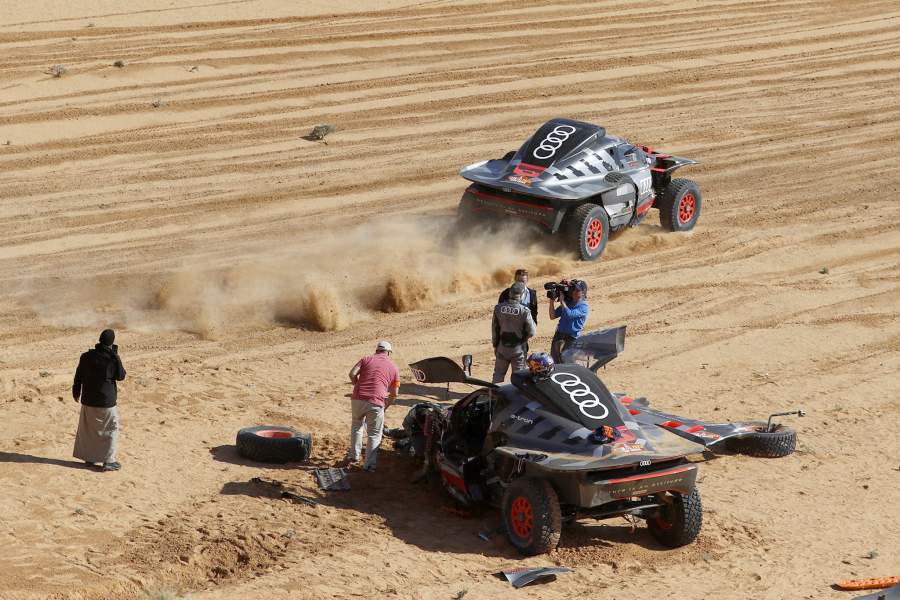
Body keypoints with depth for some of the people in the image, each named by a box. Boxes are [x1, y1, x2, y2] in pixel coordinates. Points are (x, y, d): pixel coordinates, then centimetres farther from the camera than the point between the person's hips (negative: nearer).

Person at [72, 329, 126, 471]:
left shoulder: (87, 356, -3)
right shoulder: (113, 359, -16)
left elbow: (78, 377, 6)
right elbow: (121, 376, -2)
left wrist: (76, 392, 22)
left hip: (88, 400, 4)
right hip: (106, 401, -4)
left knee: (88, 429, 19)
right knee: (111, 429, 7)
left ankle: (89, 457, 27)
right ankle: (108, 461, 3)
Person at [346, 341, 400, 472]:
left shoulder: (366, 359, 13)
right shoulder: (393, 368, 14)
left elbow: (352, 374, -2)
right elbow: (394, 394, 14)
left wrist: (358, 386, 15)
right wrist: (386, 405, 30)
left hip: (358, 399, 2)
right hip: (376, 403, -2)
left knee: (356, 425, 28)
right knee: (374, 434, 10)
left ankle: (354, 455, 33)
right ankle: (369, 464, 6)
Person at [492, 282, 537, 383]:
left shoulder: (498, 308, -7)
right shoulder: (524, 311, -18)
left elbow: (494, 329, 2)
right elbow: (531, 332, -12)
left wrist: (495, 345, 14)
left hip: (502, 347, 3)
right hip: (518, 348, -3)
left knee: (498, 375, 16)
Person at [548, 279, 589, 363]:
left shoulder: (583, 306, -5)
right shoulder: (567, 303, 13)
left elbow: (569, 314, -19)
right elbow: (553, 316, 10)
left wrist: (562, 301, -12)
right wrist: (552, 301, -2)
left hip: (571, 338, -5)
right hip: (559, 334, 5)